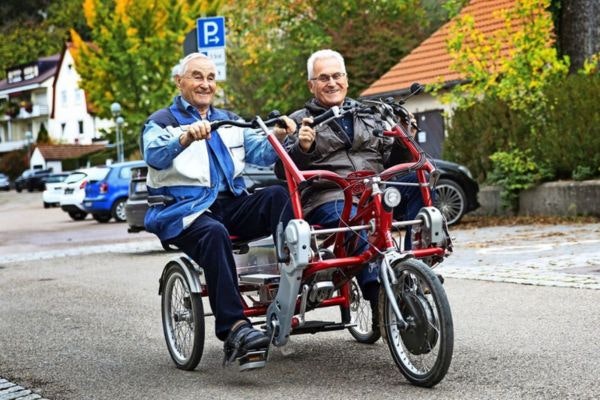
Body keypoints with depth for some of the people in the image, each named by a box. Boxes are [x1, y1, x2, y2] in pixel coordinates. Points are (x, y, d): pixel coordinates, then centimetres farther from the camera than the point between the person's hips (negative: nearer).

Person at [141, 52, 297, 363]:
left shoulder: (229, 121, 24)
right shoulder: (162, 122, 8)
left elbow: (261, 154, 9)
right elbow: (154, 156, -16)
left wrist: (278, 137, -13)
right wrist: (186, 137, -35)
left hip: (230, 205, 5)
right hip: (184, 210, -4)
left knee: (278, 196, -24)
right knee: (214, 233, -38)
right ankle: (234, 328, -43)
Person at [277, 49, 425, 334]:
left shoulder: (368, 116, 25)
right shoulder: (300, 121, 15)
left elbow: (391, 161, 24)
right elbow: (283, 172, 3)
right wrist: (301, 148, -16)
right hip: (328, 199, -4)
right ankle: (380, 301, -41)